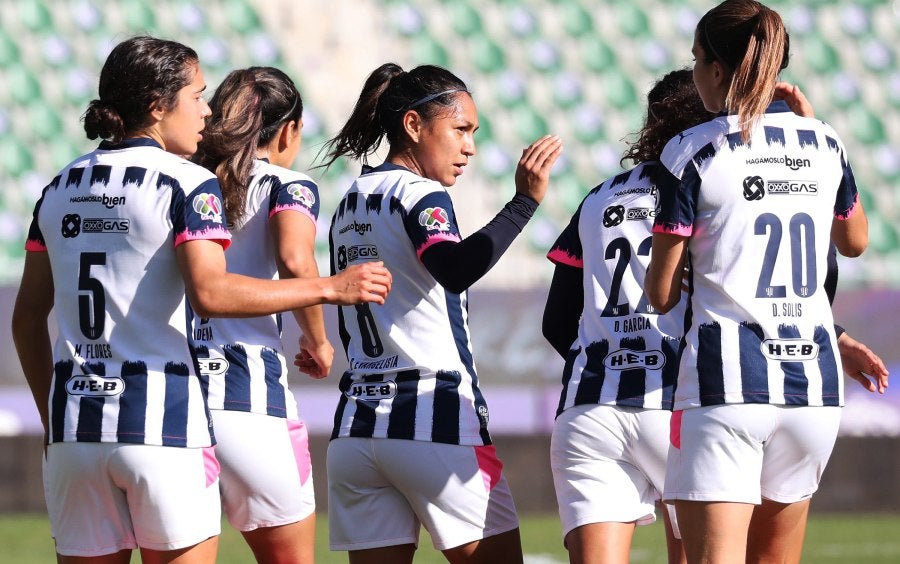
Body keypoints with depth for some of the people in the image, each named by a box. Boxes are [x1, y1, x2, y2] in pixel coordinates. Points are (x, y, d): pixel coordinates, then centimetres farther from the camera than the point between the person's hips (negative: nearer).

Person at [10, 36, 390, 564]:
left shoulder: (60, 188, 13)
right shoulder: (188, 184, -6)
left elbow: (28, 316, 16)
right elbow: (210, 292, -21)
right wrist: (330, 288, -16)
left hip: (74, 424, 5)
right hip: (161, 422, -5)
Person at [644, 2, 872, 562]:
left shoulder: (693, 152, -5)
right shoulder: (825, 143, 8)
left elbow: (662, 295, -3)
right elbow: (855, 241, 28)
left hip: (724, 379, -5)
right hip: (814, 378, 5)